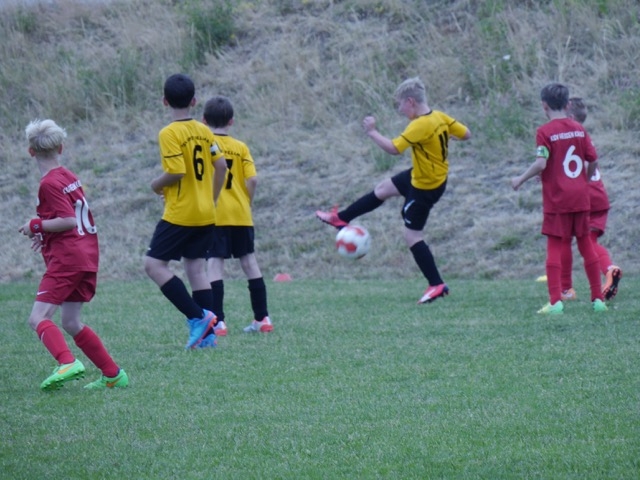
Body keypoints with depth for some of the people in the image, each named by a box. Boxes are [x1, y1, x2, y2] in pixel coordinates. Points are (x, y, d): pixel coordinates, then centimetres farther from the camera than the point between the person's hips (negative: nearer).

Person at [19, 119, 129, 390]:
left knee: (38, 318, -14)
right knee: (70, 322, 15)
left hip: (66, 257, -9)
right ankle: (113, 374, 15)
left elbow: (68, 220, -19)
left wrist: (36, 226, -8)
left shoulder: (49, 183, -11)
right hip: (88, 256, 9)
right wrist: (46, 234, 20)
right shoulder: (70, 177, 15)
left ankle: (67, 363, -36)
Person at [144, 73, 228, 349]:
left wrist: (157, 184, -1)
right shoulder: (203, 130, 7)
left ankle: (198, 317, -12)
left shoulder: (169, 134, -13)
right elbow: (221, 165, 7)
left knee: (154, 265, -4)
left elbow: (176, 172, -21)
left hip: (180, 213, -7)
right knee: (196, 268, 10)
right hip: (205, 214, 7)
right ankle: (206, 334, 6)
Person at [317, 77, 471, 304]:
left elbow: (393, 148, -33)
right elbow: (466, 134, 3)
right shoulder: (440, 117, -5)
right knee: (382, 189, 23)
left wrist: (372, 132, -20)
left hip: (425, 187, -10)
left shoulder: (420, 126, -30)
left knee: (411, 234, 0)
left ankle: (437, 285, 2)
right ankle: (341, 218, 39)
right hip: (420, 175, 10)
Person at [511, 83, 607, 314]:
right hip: (580, 199, 4)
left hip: (556, 200, -4)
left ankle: (555, 301, -11)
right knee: (586, 245, 12)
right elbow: (593, 160, 5)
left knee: (555, 248, -1)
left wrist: (520, 179, -6)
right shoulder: (579, 129, 5)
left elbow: (541, 164, -20)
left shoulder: (545, 132, -10)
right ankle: (598, 298, 15)